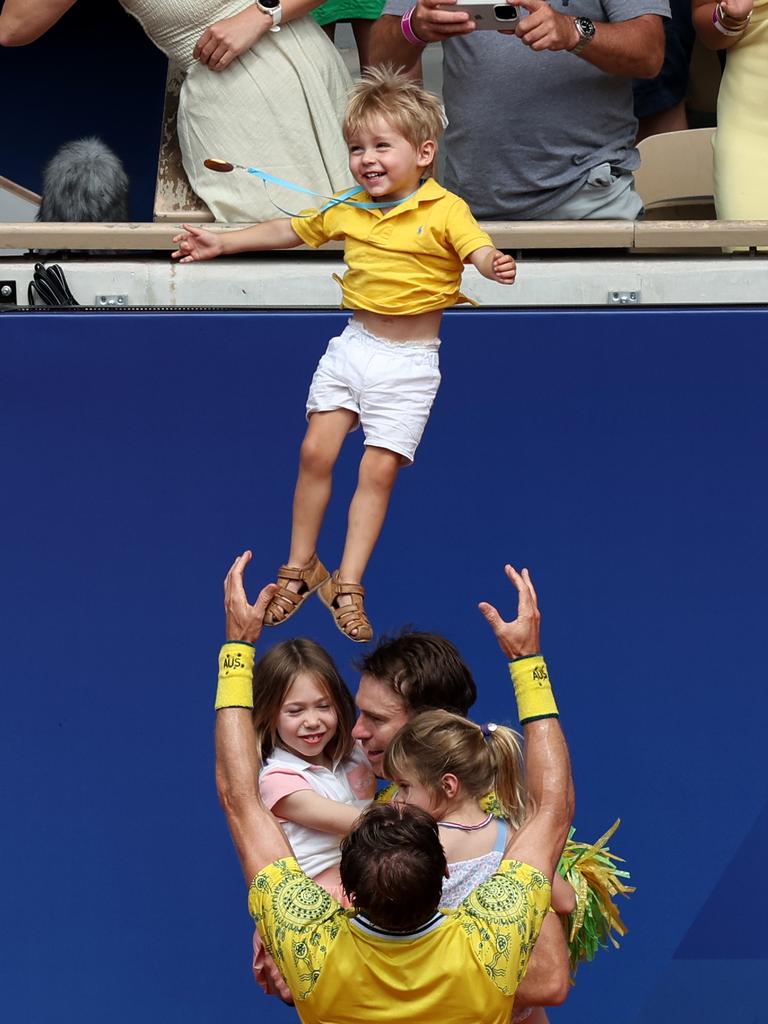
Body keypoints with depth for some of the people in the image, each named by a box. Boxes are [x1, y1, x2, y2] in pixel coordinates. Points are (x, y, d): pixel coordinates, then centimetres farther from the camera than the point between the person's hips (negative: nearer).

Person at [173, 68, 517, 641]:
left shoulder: (444, 211, -10)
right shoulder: (347, 210, 7)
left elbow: (479, 249, -25)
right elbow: (289, 230, 21)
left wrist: (494, 266, -49)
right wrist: (222, 243, 21)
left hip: (408, 363, -5)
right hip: (353, 346, 5)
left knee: (379, 470, -6)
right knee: (316, 453, -2)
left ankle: (347, 586, 0)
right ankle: (302, 566, 12)